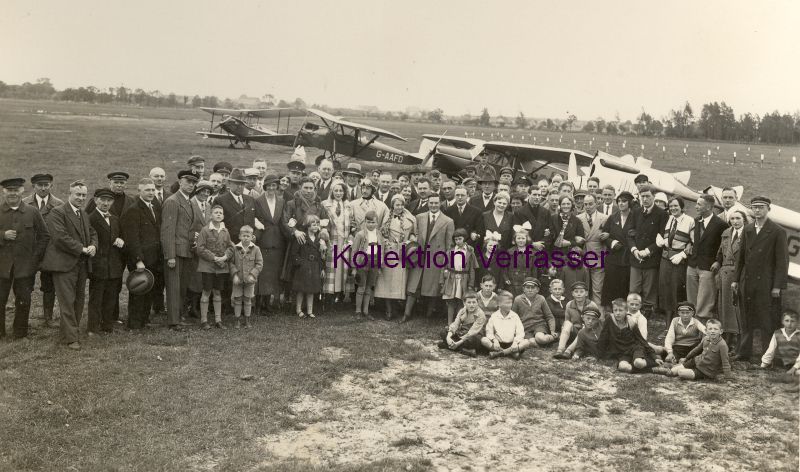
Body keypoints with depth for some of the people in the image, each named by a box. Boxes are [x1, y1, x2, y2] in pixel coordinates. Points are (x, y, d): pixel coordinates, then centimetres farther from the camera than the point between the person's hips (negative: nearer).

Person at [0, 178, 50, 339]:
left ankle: (20, 333, 22)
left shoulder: (32, 212, 2)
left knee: (23, 301, 7)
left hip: (25, 265, 0)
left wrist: (36, 258, -1)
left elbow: (44, 236, 6)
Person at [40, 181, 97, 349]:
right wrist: (82, 249, -17)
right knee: (67, 302, -6)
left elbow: (92, 233, 21)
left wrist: (93, 246, -1)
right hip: (64, 264, -8)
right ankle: (71, 338, -2)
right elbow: (60, 237, -18)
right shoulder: (57, 212, -9)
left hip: (81, 265, 8)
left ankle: (71, 330, 25)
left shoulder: (84, 215, 18)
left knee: (79, 300, 12)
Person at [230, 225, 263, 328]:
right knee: (237, 300, 6)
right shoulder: (235, 248, -3)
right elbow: (231, 263, 0)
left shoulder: (256, 249, -4)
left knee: (248, 300, 10)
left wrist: (252, 275, -13)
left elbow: (259, 264, -3)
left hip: (249, 280, 0)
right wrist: (234, 274, -11)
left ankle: (247, 321, 21)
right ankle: (237, 321, 17)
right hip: (238, 279, 0)